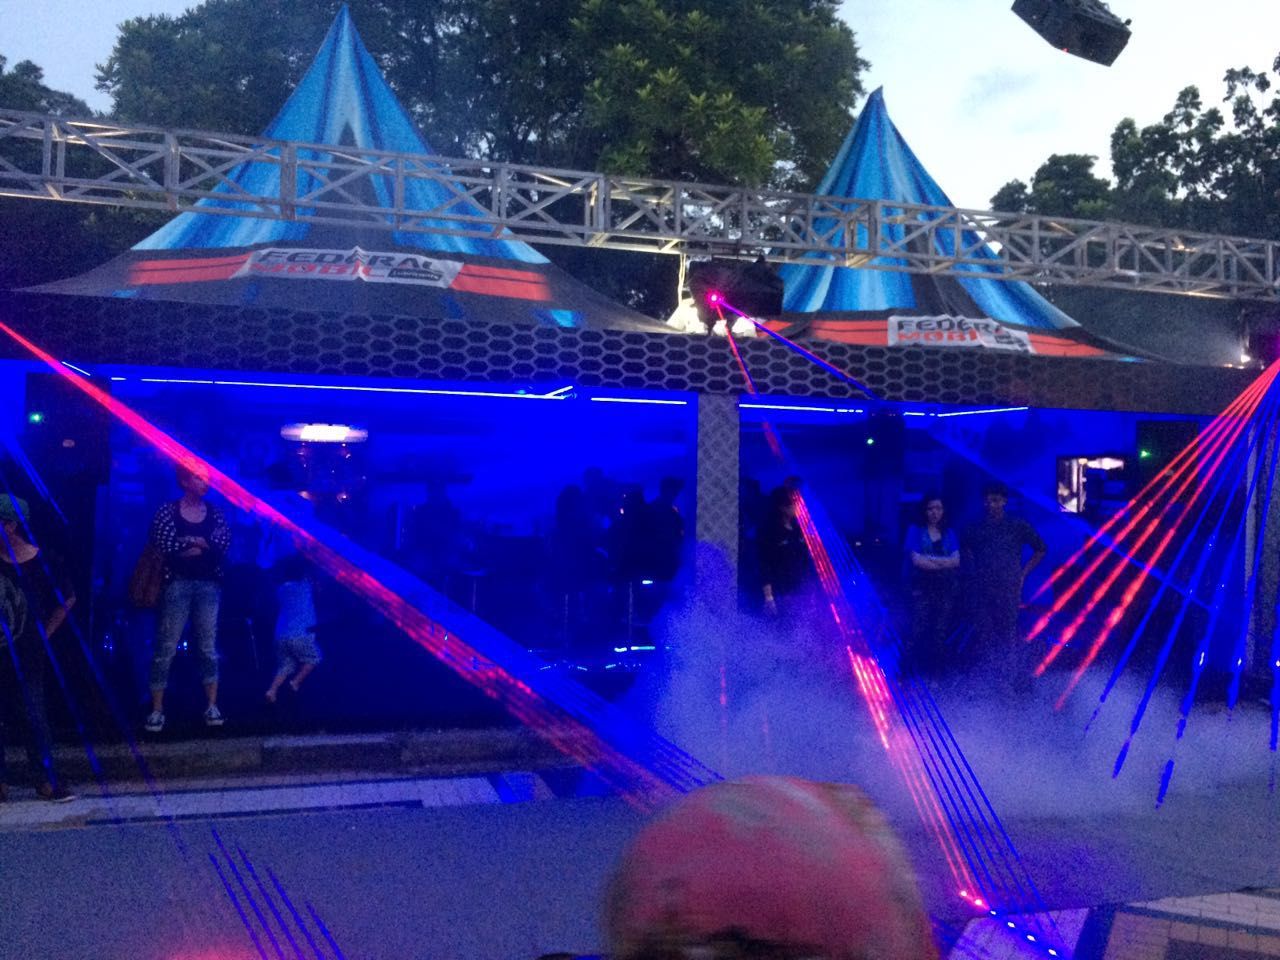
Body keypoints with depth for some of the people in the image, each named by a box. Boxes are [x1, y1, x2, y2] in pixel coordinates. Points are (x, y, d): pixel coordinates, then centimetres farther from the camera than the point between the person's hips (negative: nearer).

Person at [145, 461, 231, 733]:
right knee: (166, 648, -2)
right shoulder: (168, 510, 2)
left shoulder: (216, 513, 10)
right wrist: (202, 544, -7)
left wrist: (188, 542, -10)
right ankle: (157, 710, 3)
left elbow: (222, 545, -3)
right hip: (177, 583, -2)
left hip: (208, 585, 3)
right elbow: (164, 545, -9)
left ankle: (212, 706, 9)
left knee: (209, 647, 4)